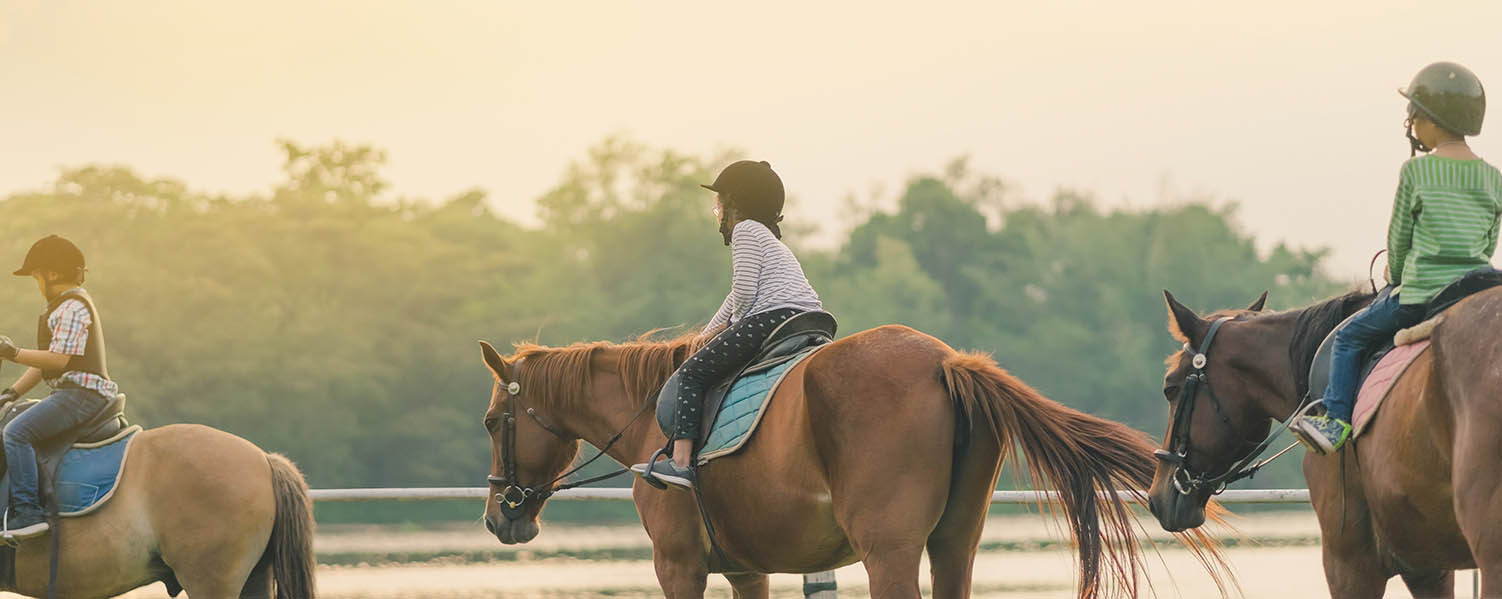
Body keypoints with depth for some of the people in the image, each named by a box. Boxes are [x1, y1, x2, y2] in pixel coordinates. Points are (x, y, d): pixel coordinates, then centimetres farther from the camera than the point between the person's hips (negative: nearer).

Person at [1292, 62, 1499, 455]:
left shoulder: (1416, 171, -7)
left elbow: (1398, 236, 0)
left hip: (1421, 293, -4)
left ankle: (1337, 419, 4)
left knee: (1350, 338, 13)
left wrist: (1397, 278, 18)